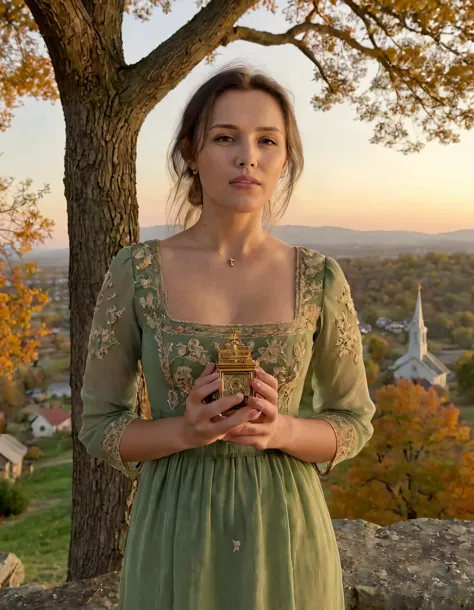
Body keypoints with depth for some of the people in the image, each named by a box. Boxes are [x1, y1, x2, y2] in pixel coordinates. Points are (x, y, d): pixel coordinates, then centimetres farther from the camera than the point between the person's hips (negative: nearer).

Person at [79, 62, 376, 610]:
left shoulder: (319, 278, -6)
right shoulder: (134, 272, -8)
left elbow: (352, 422, 2)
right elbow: (100, 426, -2)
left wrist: (278, 430, -19)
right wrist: (185, 431, -22)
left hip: (285, 537, 1)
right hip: (177, 538, 0)